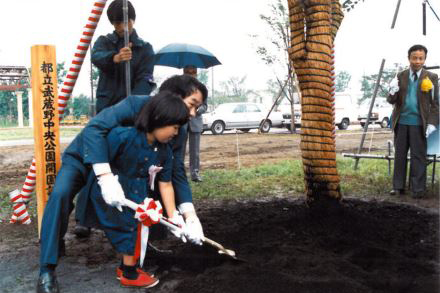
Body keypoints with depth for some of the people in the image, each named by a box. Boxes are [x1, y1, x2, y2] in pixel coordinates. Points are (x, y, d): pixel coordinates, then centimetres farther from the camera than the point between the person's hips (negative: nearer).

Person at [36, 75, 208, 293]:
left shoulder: (178, 133, -12)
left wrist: (190, 215, -23)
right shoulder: (137, 104, -31)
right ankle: (47, 270, -19)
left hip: (121, 169, 6)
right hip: (83, 158, -5)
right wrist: (105, 176, -50)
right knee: (61, 194, -30)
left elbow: (177, 174, -10)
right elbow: (94, 129, -40)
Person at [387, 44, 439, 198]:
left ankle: (418, 188, 10)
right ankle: (398, 186, 19)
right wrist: (393, 92, -16)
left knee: (418, 156, 2)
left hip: (418, 123, -3)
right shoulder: (400, 76, 7)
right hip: (401, 122, 3)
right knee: (400, 154, 10)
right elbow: (391, 101, 6)